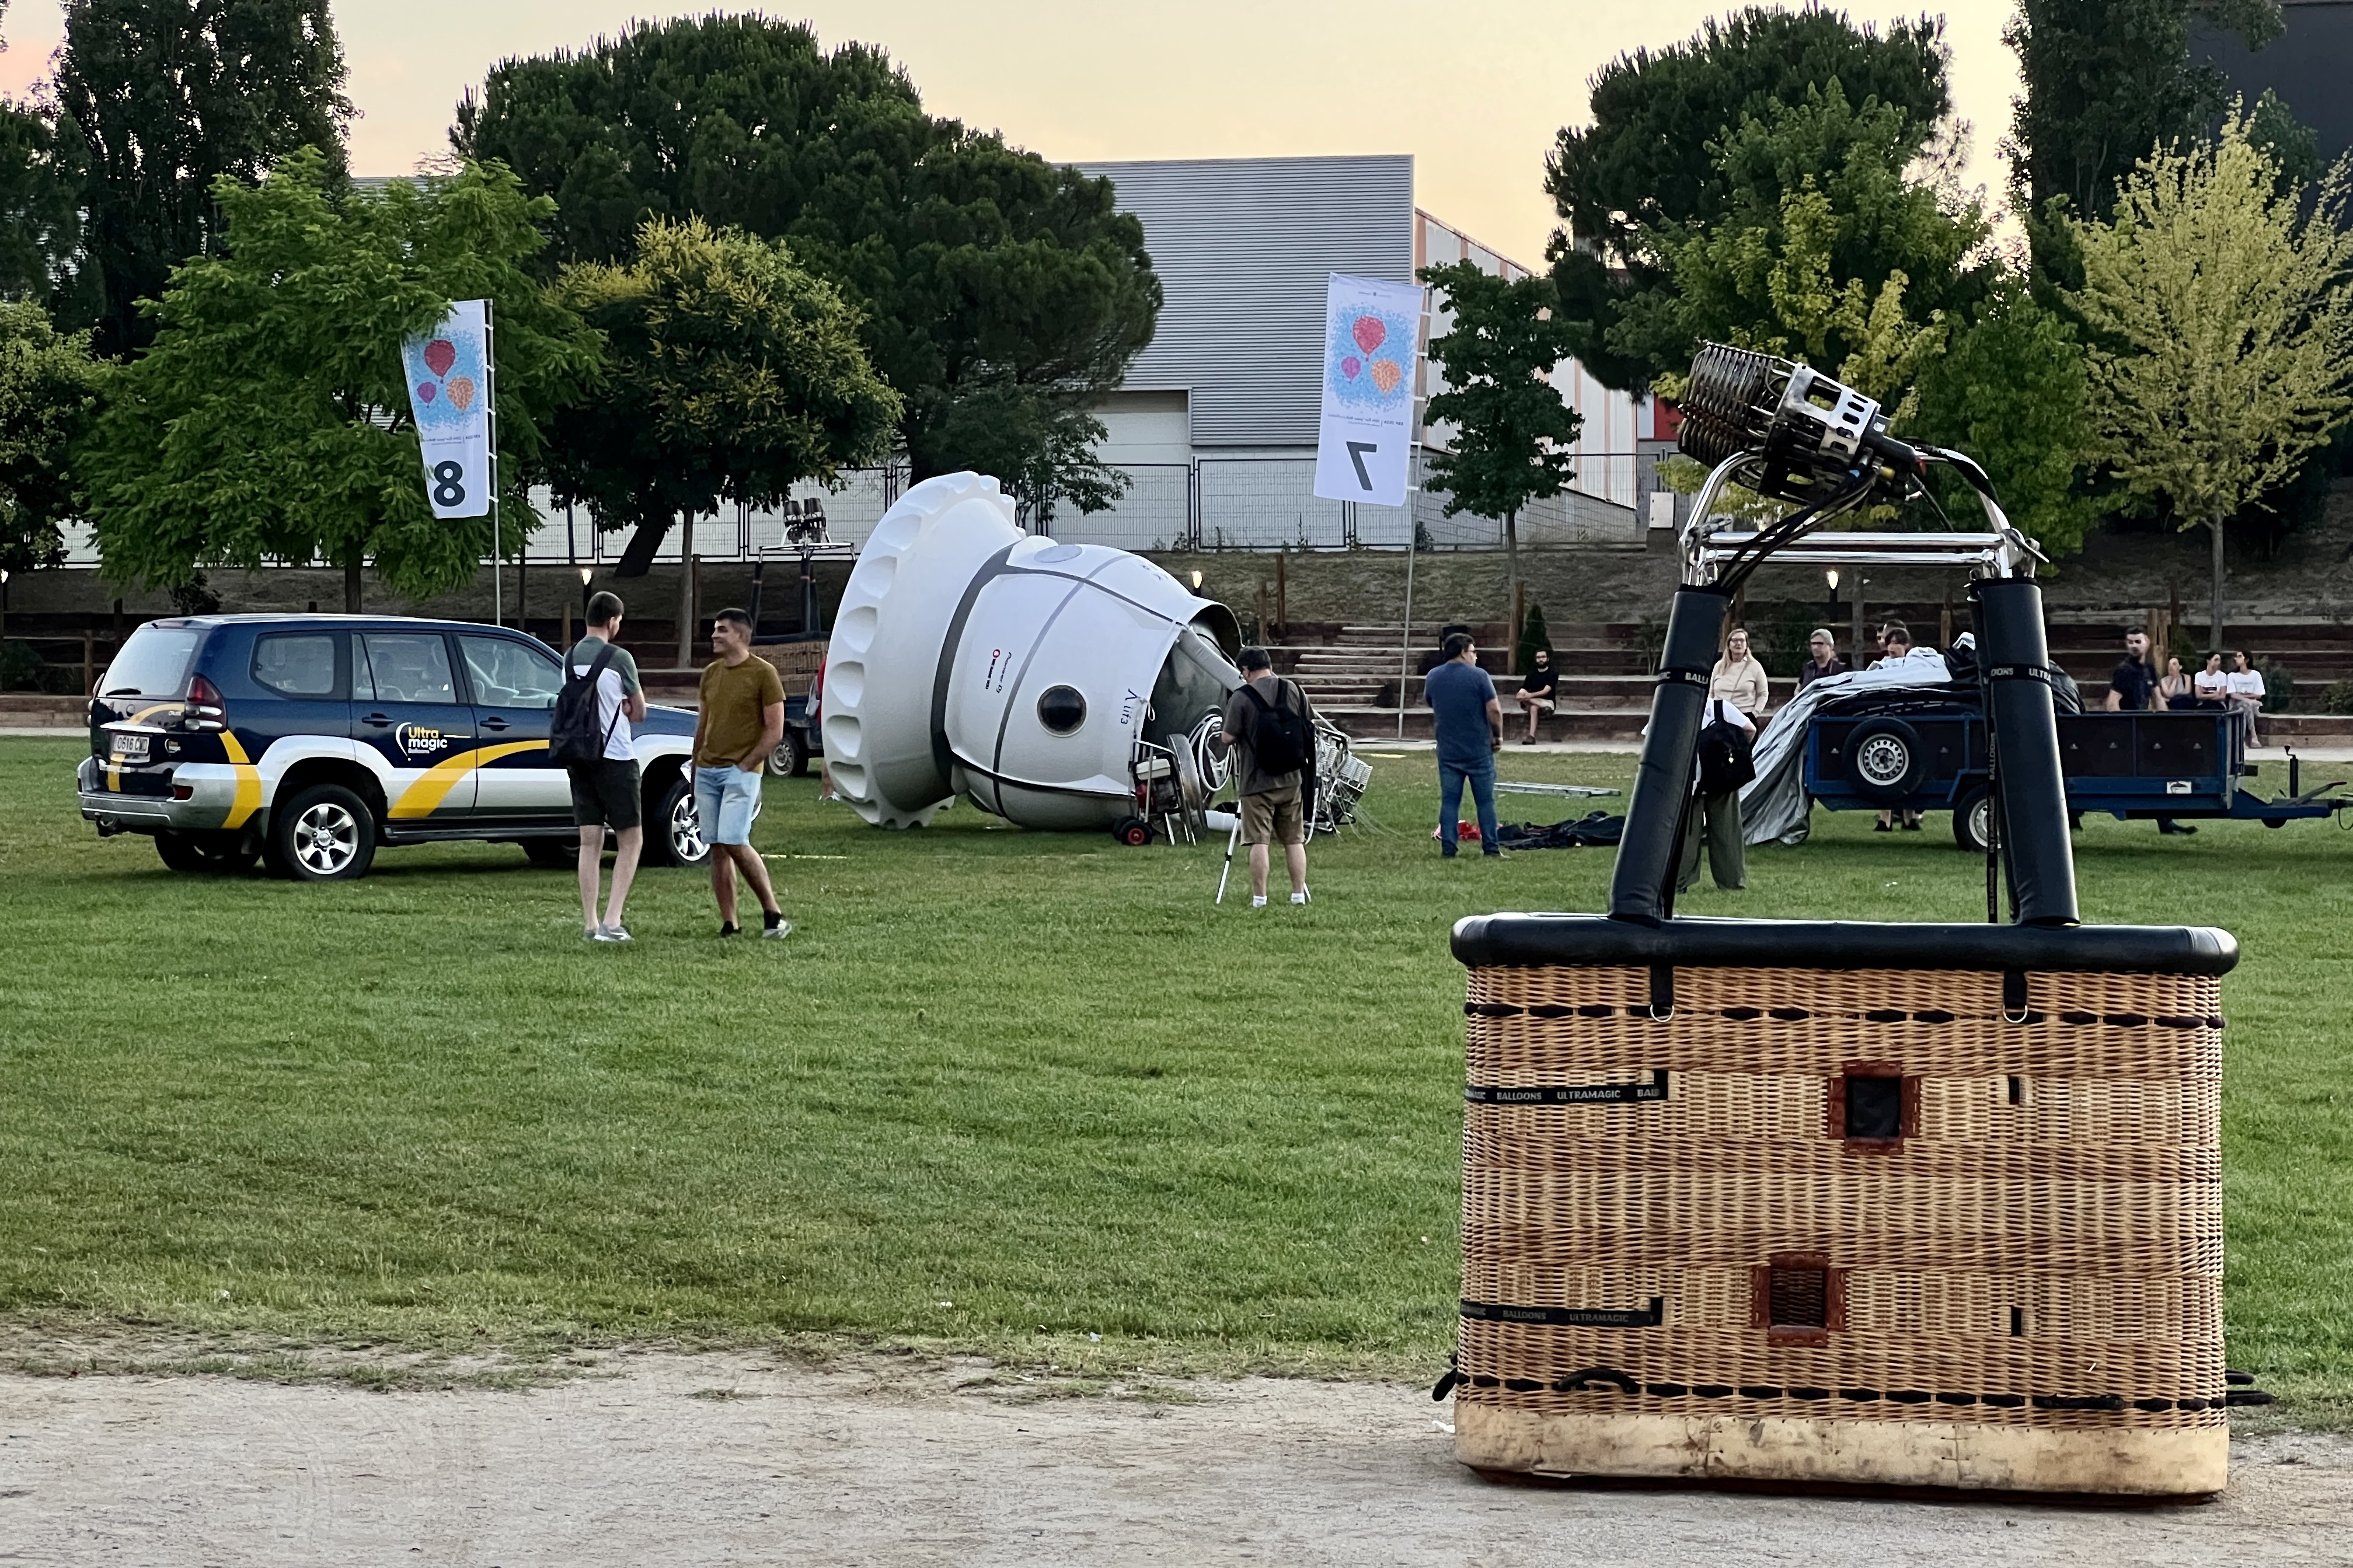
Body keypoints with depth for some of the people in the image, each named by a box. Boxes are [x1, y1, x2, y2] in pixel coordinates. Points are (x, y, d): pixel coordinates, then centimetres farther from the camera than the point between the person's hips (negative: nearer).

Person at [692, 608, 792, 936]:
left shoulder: (763, 674, -6)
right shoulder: (711, 673, 14)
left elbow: (774, 732, -8)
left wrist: (744, 765, -11)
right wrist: (696, 769, 17)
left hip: (741, 771, -7)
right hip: (707, 771, 7)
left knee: (734, 842, -17)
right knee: (717, 848, 2)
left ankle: (772, 913, -5)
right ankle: (728, 924, 4)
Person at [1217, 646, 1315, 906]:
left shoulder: (1241, 698, -12)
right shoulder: (1293, 690, 3)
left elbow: (1228, 738, -11)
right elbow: (1311, 727, 11)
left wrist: (1222, 734, 11)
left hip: (1257, 781, -4)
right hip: (1292, 778, 4)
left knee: (1259, 841, -1)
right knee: (1294, 840, 11)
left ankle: (1259, 897, -3)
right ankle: (1299, 894, 12)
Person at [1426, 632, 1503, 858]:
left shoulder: (1432, 677, 5)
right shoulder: (1478, 676, -11)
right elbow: (1494, 710, -13)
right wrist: (1498, 736, 0)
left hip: (1448, 751, 3)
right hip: (1479, 750, -3)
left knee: (1449, 800, 5)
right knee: (1485, 800, 4)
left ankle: (1448, 848, 1)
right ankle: (1490, 847, 5)